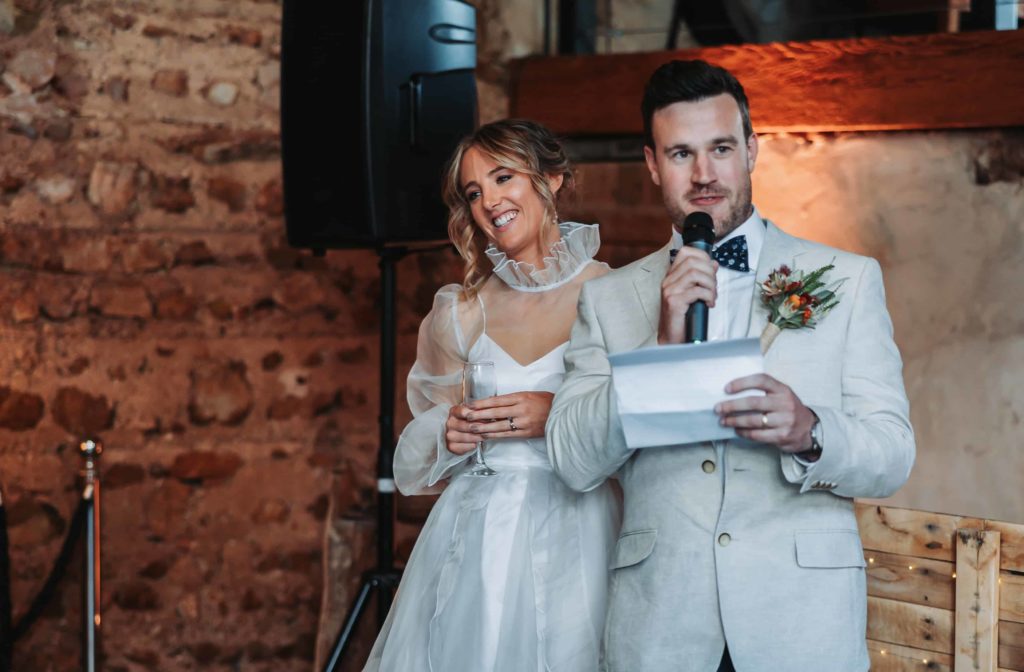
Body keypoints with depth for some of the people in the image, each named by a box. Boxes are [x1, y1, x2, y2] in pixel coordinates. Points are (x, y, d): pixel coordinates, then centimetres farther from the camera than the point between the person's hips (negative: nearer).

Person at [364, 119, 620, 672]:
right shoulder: (461, 311, 7)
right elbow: (427, 442, 16)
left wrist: (559, 416, -17)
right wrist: (449, 434, -5)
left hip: (574, 538, -3)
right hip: (475, 538, 3)